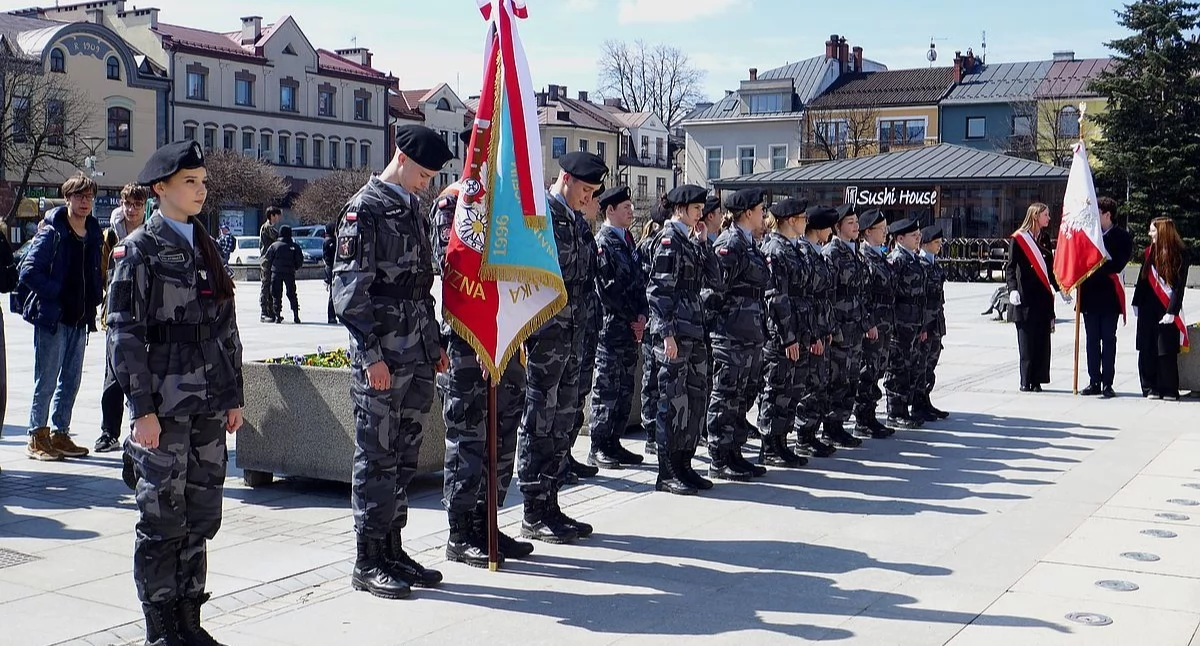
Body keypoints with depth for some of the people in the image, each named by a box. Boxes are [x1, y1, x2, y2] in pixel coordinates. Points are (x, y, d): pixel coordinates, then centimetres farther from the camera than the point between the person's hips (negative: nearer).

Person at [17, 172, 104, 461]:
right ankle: (37, 438, 8)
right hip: (52, 317, -6)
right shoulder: (52, 233, -10)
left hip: (80, 318, 7)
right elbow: (28, 272, -15)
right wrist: (57, 293, -15)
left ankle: (60, 434, 22)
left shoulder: (94, 234, 10)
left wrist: (95, 295, 7)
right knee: (47, 380, -2)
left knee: (71, 380, 12)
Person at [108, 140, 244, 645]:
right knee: (163, 518, 1)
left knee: (202, 516, 9)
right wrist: (141, 408, -12)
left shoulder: (206, 247, 14)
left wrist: (234, 395, 12)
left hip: (210, 403, 6)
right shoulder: (138, 249, -4)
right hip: (165, 403, -6)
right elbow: (124, 333, -8)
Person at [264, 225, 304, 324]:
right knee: (292, 294, 9)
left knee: (276, 294, 5)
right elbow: (300, 261, 1)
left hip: (276, 272, -1)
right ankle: (296, 316, 2)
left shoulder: (274, 245, -1)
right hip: (290, 273, 1)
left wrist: (267, 266, 22)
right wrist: (295, 268, 19)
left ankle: (277, 316, -1)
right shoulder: (295, 246, 1)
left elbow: (267, 260, 2)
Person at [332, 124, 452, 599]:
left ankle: (392, 551, 22)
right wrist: (372, 355, -18)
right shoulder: (364, 209, -9)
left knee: (404, 457, 12)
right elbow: (349, 290, -14)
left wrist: (435, 344, 19)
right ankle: (368, 563, 9)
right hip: (381, 357, -8)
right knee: (377, 458, -1)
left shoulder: (413, 208, 17)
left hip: (417, 357, 8)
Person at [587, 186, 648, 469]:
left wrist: (642, 316, 3)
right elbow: (608, 289, -15)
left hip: (631, 329, 8)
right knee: (606, 390, -3)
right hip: (611, 328, -8)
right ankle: (598, 449, 4)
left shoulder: (628, 241, 16)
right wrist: (631, 320, -10)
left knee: (625, 391, 10)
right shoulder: (603, 242, -9)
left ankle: (614, 443, 18)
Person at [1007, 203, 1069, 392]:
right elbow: (1010, 267, -7)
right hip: (1026, 298, -6)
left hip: (1043, 297, 6)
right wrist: (1013, 289, -21)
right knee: (1027, 341, -4)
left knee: (1042, 340, 3)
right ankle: (1026, 382, 2)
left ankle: (1037, 380, 8)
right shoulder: (1018, 239, -2)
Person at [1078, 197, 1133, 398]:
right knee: (1092, 340, 8)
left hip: (1109, 296, -3)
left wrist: (1095, 268, -16)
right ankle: (1094, 382, 14)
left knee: (1108, 340, 2)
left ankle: (1107, 383, 6)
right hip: (1089, 294, 4)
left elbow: (1118, 265, -10)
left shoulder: (1122, 237, -2)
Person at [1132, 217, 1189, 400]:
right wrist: (1136, 304, 10)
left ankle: (1169, 390, 7)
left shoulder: (1180, 255, -6)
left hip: (1167, 310, -5)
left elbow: (1179, 286, -9)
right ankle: (1150, 388, 12)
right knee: (1146, 351, 5)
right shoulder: (1150, 252, 8)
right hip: (1148, 309, 5)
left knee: (1167, 351, -2)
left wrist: (1172, 311, -15)